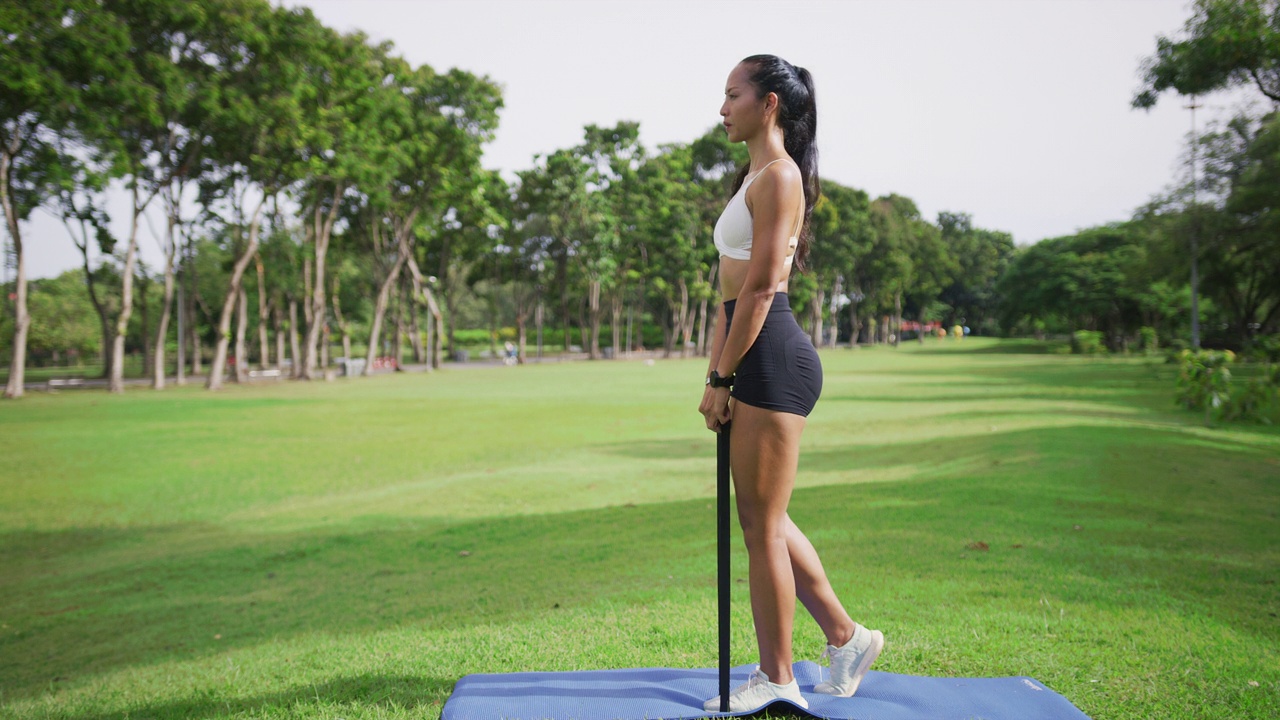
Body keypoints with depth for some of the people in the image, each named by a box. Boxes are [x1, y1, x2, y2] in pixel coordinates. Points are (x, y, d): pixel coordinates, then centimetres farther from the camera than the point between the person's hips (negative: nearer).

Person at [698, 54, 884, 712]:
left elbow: (759, 289, -16)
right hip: (759, 361, 10)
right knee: (764, 520, 16)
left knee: (762, 524, -1)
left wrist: (721, 379, -14)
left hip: (773, 360, -10)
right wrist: (716, 371, 16)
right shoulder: (756, 176, 20)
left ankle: (776, 680, 13)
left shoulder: (779, 175, -10)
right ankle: (846, 637, 29)